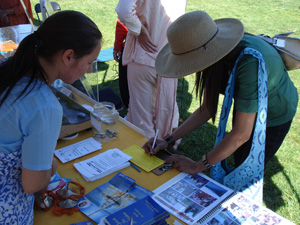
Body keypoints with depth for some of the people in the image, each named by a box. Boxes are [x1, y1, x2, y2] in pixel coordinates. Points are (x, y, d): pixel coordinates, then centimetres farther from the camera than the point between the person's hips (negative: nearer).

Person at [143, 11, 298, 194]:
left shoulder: (251, 62, -42)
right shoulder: (217, 48, -19)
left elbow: (241, 134, -35)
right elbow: (207, 109, -10)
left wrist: (198, 166, -26)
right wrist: (169, 140, -14)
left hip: (274, 116, -6)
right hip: (244, 107, 7)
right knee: (238, 161, 23)